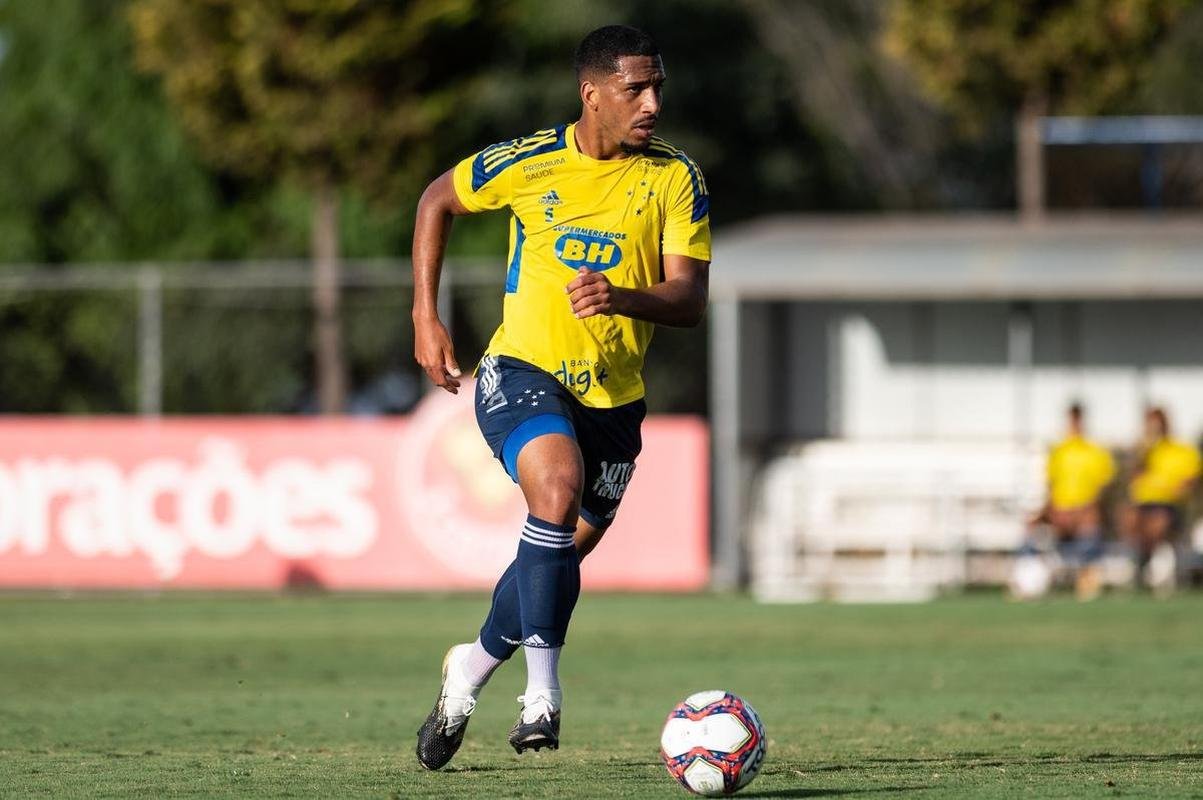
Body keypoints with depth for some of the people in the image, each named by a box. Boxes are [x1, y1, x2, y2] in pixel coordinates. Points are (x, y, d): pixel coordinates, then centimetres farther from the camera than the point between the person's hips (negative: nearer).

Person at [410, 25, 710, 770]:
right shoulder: (529, 162, -8)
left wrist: (624, 298, -32)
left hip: (614, 394, 3)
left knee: (569, 549, 13)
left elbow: (690, 301, -11)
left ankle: (473, 666, 41)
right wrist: (426, 316, 5)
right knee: (558, 484, -31)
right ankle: (543, 690, -28)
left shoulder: (677, 178, -6)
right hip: (522, 370, -3)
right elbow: (438, 200, 10)